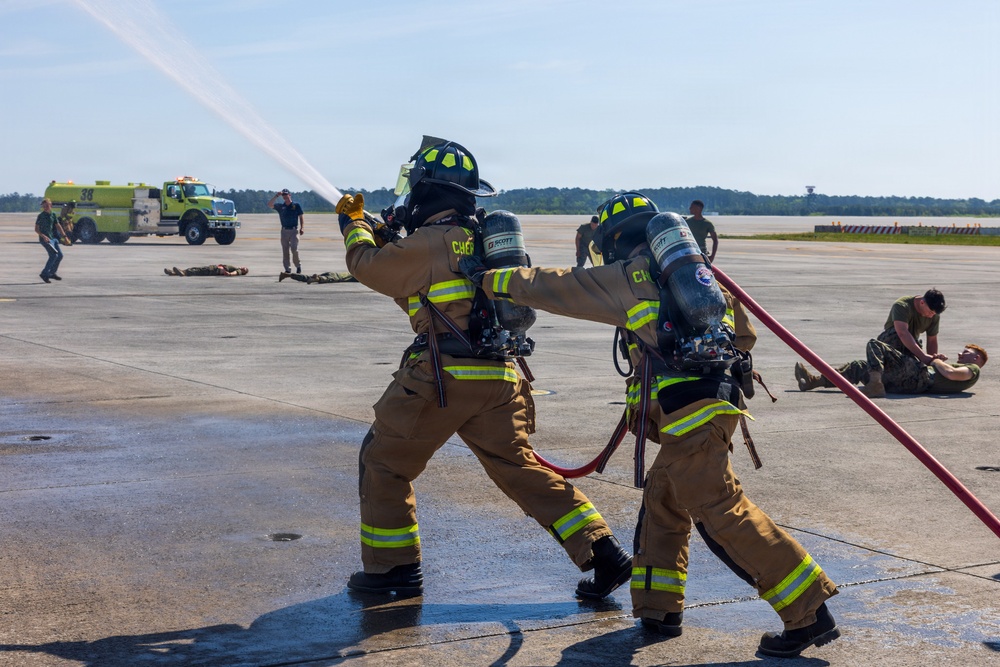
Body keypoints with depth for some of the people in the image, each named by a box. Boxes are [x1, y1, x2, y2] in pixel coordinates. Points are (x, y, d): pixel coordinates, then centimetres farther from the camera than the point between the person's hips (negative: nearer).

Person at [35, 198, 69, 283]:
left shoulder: (53, 215, 10)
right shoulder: (41, 216, -7)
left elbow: (58, 226, 15)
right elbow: (36, 229, -8)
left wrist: (65, 237, 10)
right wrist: (43, 236, -22)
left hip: (53, 238, 7)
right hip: (45, 239, -7)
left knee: (60, 255, 9)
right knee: (54, 255, -18)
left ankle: (52, 273, 24)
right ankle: (44, 274, -12)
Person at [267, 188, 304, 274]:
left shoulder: (296, 205, 4)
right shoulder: (280, 206, 9)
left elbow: (301, 216, 3)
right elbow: (269, 205, -1)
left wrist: (302, 228, -9)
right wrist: (276, 196, -10)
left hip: (294, 230, -3)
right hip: (284, 230, 3)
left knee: (294, 249, -12)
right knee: (285, 251, 2)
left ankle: (298, 266, 6)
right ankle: (287, 268, 7)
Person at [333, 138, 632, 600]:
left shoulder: (429, 243, -12)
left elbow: (369, 266, 1)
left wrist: (354, 225, 20)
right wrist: (385, 238, 28)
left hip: (442, 376, -7)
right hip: (499, 379, 7)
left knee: (384, 462, 10)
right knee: (520, 469, 12)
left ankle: (392, 568, 15)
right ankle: (603, 553, 6)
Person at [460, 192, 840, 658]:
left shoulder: (629, 276, -1)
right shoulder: (693, 269, 20)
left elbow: (553, 288, 6)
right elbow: (743, 334, 24)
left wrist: (488, 278, 17)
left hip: (690, 411, -9)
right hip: (712, 400, 9)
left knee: (724, 514, -9)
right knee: (660, 499, 17)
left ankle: (809, 614, -11)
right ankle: (657, 610, 21)